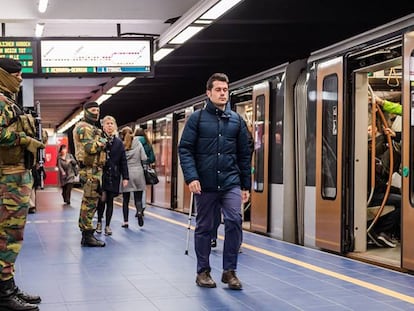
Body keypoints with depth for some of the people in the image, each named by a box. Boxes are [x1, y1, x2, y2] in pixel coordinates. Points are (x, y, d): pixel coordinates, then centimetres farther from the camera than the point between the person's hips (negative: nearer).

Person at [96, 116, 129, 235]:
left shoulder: (119, 143, 8)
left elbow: (123, 161, 7)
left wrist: (125, 177, 2)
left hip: (114, 176, 3)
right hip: (101, 175, -2)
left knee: (110, 201, 5)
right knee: (102, 199, -6)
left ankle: (107, 225, 14)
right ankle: (99, 222, 16)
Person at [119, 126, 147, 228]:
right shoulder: (138, 143, -1)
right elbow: (144, 158, -2)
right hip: (138, 173, 1)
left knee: (125, 199, 8)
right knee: (138, 198, 7)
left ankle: (125, 221, 9)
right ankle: (139, 212, -20)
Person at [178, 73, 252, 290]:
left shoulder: (236, 120, 9)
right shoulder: (197, 118, 2)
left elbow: (244, 155, 11)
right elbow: (185, 149, -4)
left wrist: (246, 185, 9)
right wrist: (191, 177, -17)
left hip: (231, 183, 1)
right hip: (205, 184, -1)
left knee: (234, 221, -14)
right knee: (203, 227, 8)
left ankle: (229, 270, -1)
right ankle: (203, 271, 21)